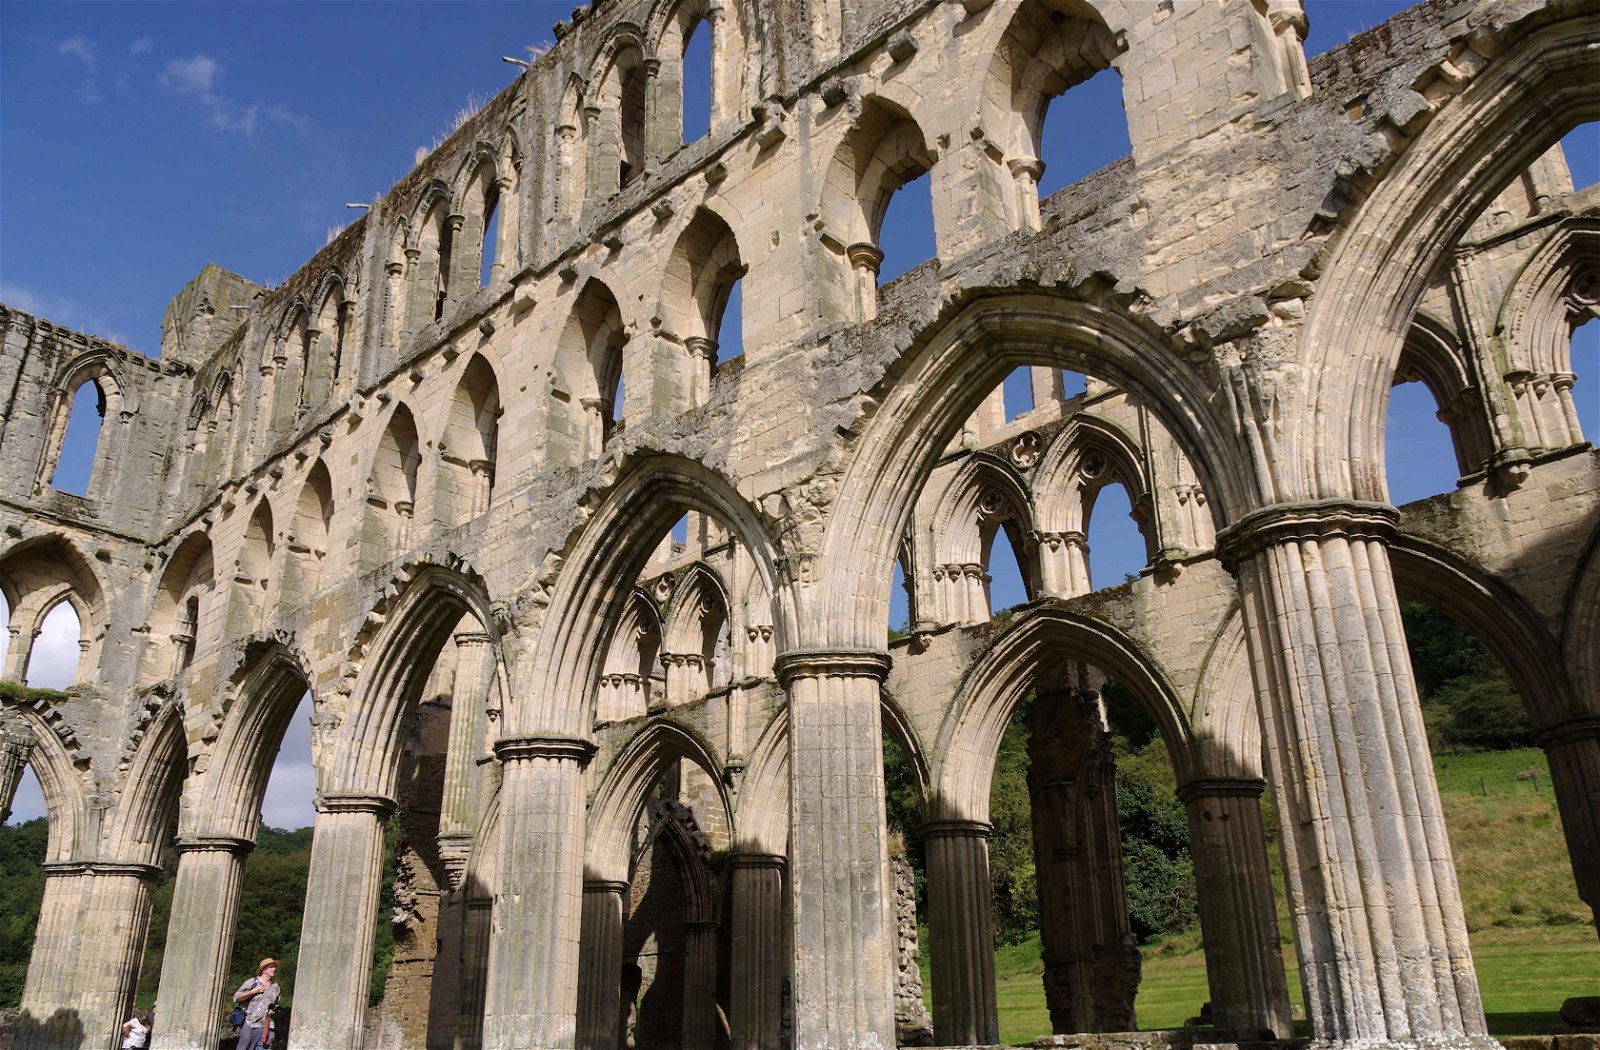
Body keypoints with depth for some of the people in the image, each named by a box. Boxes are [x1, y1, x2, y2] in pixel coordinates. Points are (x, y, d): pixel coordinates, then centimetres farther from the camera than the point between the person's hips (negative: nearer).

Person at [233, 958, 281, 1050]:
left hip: (266, 1026, 4)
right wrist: (253, 991, -12)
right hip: (250, 1025, -4)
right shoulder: (252, 983, -1)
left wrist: (273, 1009, 6)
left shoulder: (275, 987, 14)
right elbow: (236, 997, -6)